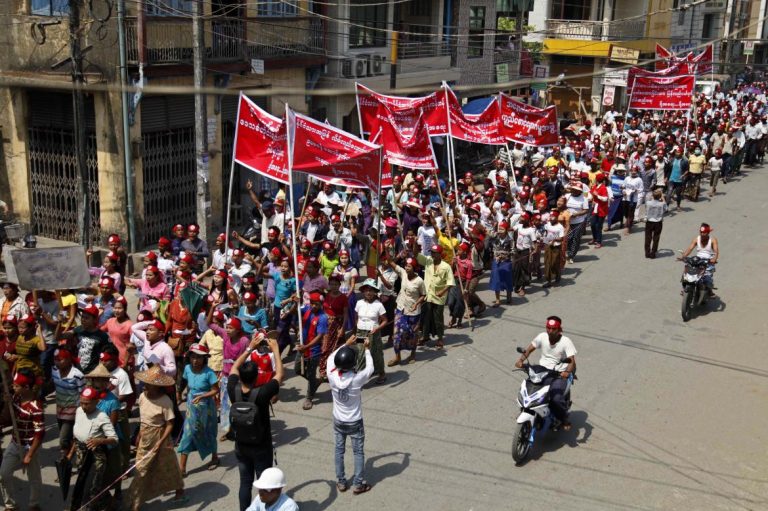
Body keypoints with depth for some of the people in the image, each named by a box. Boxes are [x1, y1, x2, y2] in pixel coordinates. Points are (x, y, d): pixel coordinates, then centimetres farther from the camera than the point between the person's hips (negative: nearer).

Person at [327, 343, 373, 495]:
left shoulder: (332, 376, -22)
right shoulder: (357, 378, -29)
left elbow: (331, 358, -1)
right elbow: (370, 368, -8)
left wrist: (346, 344, 3)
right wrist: (367, 349, 2)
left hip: (338, 421, 3)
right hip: (355, 422, -3)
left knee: (339, 451, 18)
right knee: (358, 452, 12)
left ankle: (341, 482, 27)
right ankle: (358, 484, 18)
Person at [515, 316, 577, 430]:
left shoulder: (566, 342, -12)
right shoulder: (542, 337, -1)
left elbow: (572, 360, -20)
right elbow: (529, 349, 7)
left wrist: (568, 371, -41)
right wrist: (521, 359, -12)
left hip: (559, 374, -4)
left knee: (556, 399, -26)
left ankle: (564, 419, 5)